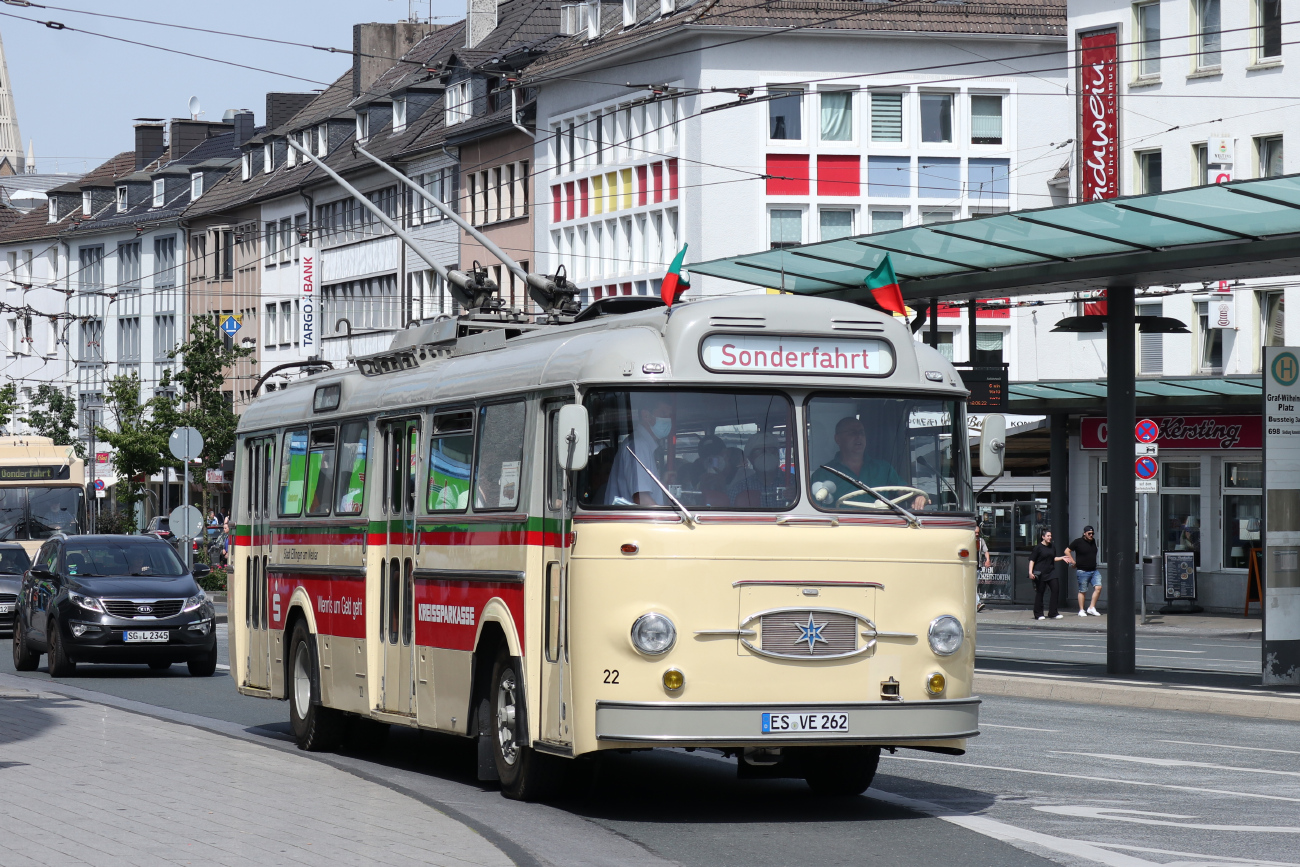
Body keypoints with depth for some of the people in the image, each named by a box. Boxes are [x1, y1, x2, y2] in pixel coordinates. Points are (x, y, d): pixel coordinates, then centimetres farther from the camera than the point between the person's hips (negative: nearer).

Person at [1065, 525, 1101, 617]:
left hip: (1094, 570, 5)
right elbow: (1067, 551, -2)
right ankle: (1081, 610, 10)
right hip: (1082, 571, -5)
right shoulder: (1078, 542, -6)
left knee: (1098, 587, -8)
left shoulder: (1093, 541, 11)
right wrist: (1073, 561, -7)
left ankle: (1091, 608, 0)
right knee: (1082, 591, 1)